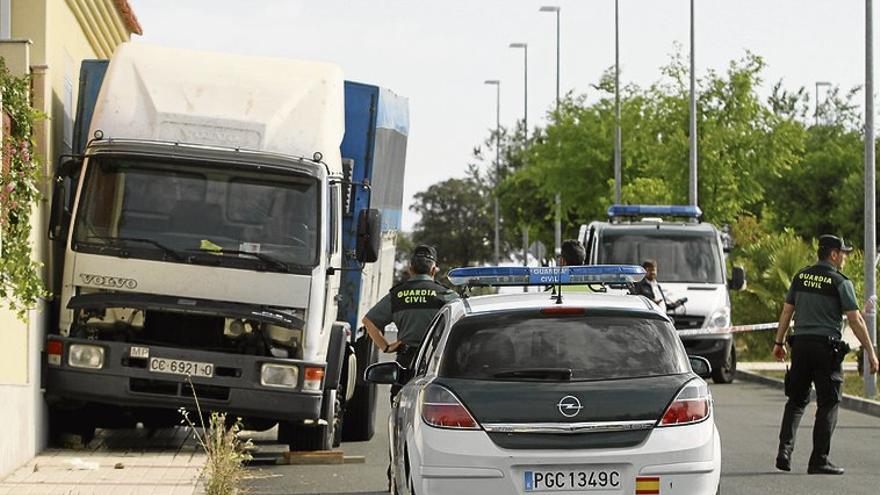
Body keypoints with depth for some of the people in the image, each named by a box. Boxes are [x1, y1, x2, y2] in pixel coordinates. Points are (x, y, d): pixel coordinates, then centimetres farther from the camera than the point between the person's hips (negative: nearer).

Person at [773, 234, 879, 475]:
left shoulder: (801, 277, 9)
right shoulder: (840, 282, -7)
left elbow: (786, 311, 12)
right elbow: (855, 320, -9)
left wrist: (779, 342, 21)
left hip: (800, 344, 5)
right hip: (827, 347, -5)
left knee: (796, 400, 14)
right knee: (828, 405, 3)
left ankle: (785, 450, -2)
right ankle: (818, 460, 1)